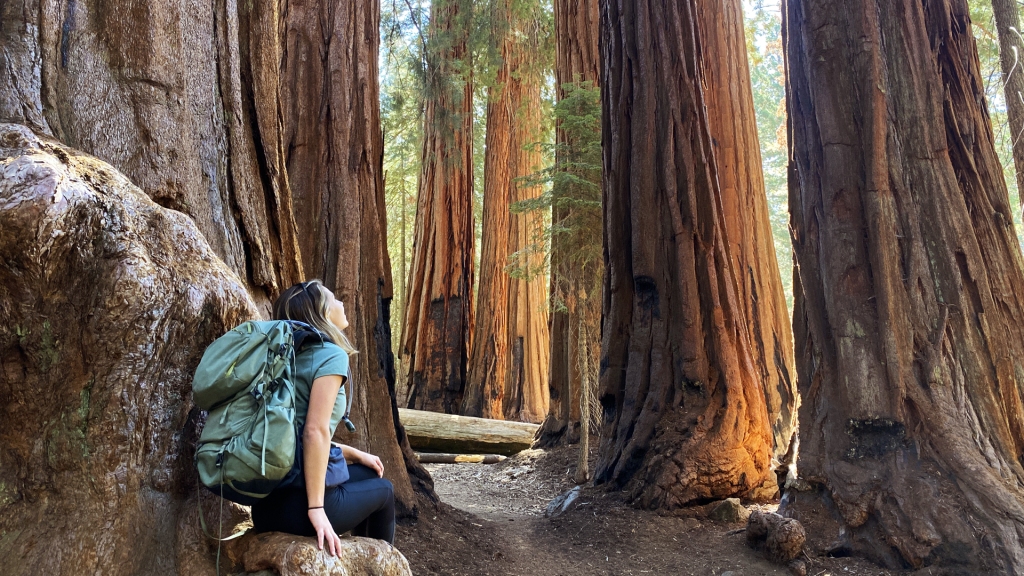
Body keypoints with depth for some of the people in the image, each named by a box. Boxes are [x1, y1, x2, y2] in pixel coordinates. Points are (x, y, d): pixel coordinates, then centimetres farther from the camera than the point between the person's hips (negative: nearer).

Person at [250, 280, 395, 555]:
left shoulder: (294, 356, 14)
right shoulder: (330, 355, -11)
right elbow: (316, 431, -21)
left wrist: (355, 455, 24)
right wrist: (316, 508, -20)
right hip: (295, 501, -8)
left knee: (370, 474, 26)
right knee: (383, 490, 18)